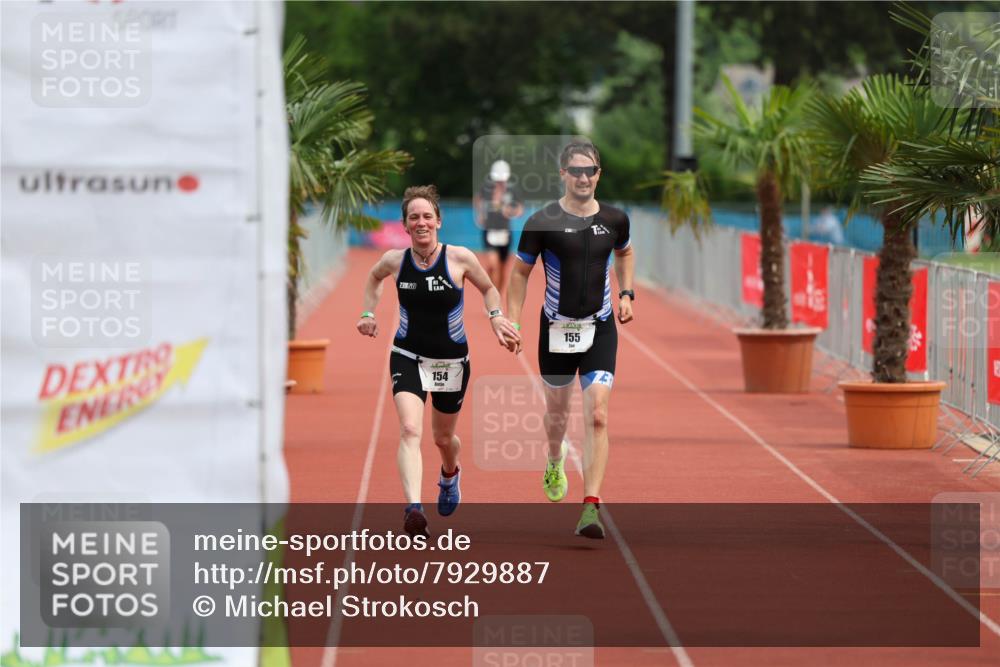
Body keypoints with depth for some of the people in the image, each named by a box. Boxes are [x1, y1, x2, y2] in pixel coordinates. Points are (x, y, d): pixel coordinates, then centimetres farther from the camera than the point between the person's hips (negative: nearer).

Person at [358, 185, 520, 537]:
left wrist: (495, 316, -12)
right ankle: (413, 508, -34)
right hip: (408, 357, 0)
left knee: (443, 437, 19)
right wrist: (368, 312, 8)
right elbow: (373, 277, 18)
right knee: (410, 430, -23)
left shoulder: (459, 258, -13)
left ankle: (450, 475, 56)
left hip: (452, 360, 0)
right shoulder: (395, 260, -8)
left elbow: (488, 288, 5)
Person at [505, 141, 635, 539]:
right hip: (557, 328, 0)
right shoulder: (543, 222, -9)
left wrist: (626, 293, 10)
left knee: (597, 415, -13)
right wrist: (512, 321, -4)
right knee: (557, 410, 16)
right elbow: (520, 271, 2)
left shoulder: (614, 220, 0)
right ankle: (555, 463, 52)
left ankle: (591, 506, -17)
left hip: (600, 329, 0)